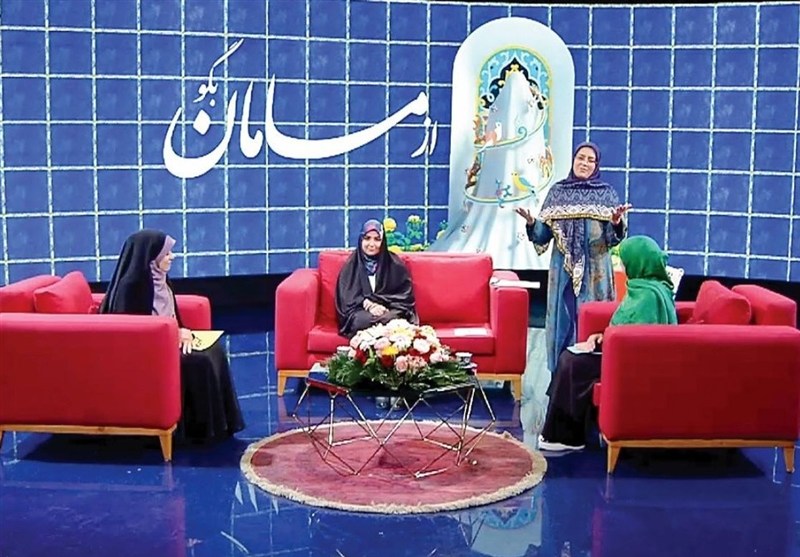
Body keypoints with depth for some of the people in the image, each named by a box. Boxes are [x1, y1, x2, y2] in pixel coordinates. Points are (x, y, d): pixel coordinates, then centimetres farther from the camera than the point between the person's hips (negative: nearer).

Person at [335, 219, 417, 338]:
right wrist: (369, 305, -15)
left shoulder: (395, 264, 7)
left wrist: (383, 306, -15)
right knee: (361, 319, -35)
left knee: (392, 319, -36)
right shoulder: (351, 265, 9)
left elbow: (405, 296, 3)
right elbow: (347, 297, 3)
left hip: (389, 310, 0)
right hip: (361, 310, 0)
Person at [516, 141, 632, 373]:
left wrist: (616, 222, -23)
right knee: (564, 319, 3)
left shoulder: (607, 194, 4)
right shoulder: (557, 191, 7)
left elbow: (613, 238, -3)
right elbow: (543, 236, 4)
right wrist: (532, 223, -16)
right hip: (564, 269, 1)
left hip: (595, 269, -1)